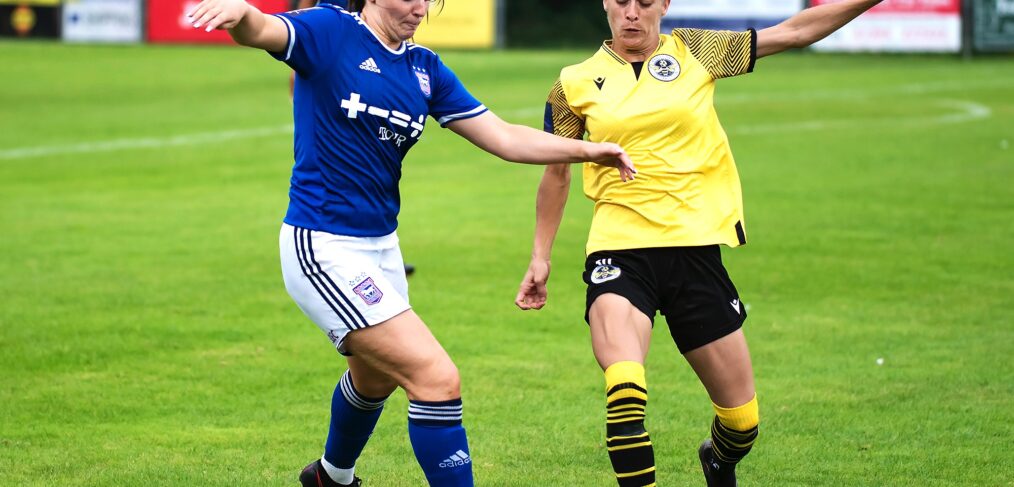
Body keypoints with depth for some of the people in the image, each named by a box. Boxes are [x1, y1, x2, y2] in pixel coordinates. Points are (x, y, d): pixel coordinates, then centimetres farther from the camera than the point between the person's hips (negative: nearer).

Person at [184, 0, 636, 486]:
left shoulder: (425, 68, 7)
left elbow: (503, 138, 6)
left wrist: (587, 149, -5)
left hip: (380, 246, 9)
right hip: (324, 248, -9)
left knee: (376, 377, 31)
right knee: (437, 379, -18)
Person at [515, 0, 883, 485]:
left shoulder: (695, 52, 6)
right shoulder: (574, 85, 6)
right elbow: (556, 173, 18)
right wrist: (539, 258, 18)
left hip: (695, 249, 1)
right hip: (619, 250, -1)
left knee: (741, 418, 7)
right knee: (624, 387, -29)